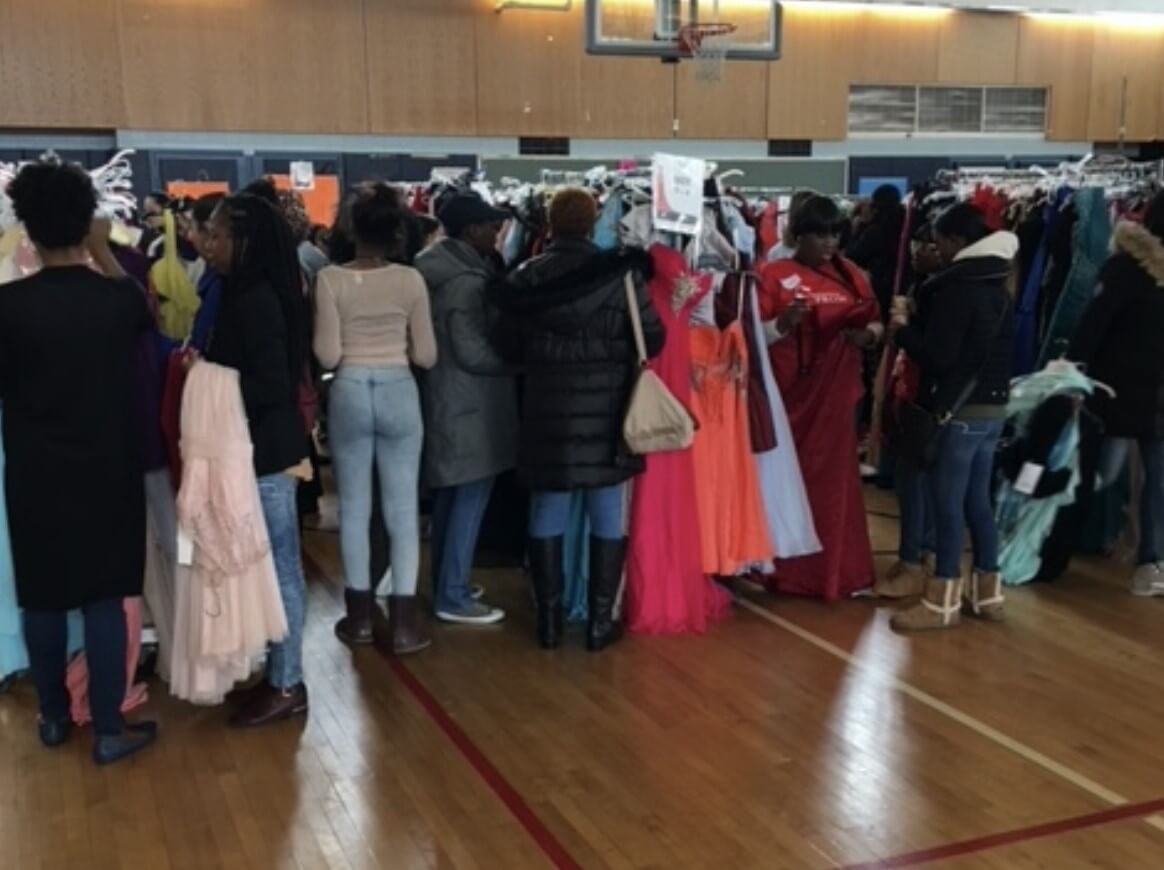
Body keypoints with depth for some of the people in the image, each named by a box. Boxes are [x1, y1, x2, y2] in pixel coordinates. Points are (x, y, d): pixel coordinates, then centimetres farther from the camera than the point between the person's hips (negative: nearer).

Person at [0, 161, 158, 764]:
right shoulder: (119, 298, -9)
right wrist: (104, 253, 20)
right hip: (108, 472, 0)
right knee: (105, 599, 7)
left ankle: (53, 718, 28)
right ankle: (109, 730, 12)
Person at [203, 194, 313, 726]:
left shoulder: (255, 300, -17)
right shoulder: (246, 294, 11)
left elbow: (270, 387, -21)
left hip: (267, 451, -9)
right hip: (260, 447, 9)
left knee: (278, 567, 0)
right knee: (269, 566, 15)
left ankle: (287, 686, 12)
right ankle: (278, 674, 26)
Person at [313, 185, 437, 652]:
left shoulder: (331, 279, -8)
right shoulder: (410, 280, -5)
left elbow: (327, 355, -8)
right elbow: (426, 355, -1)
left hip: (349, 393, 0)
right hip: (399, 393, 0)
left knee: (354, 506, 12)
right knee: (402, 508, 7)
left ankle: (361, 614, 21)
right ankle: (403, 620, 9)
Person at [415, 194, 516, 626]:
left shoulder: (442, 271, 10)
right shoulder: (467, 282, -20)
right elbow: (475, 354, -22)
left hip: (446, 400, 10)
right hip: (470, 406, -10)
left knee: (450, 495, 17)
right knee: (470, 499, -4)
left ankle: (446, 584, 27)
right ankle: (453, 597, 2)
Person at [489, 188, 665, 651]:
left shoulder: (527, 277, -1)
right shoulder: (621, 272, -8)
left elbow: (508, 347, 6)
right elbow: (653, 340, -2)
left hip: (547, 412, 2)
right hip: (607, 411, -2)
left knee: (547, 513, 13)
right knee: (607, 516, 9)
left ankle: (548, 616, 19)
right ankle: (600, 619, 13)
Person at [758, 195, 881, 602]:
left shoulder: (852, 274, 9)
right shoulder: (774, 275, -4)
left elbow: (876, 324, 12)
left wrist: (867, 334, -11)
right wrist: (783, 324, -26)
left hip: (837, 393, 4)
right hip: (790, 393, -4)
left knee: (836, 477, 8)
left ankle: (838, 569, 19)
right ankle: (786, 568, 16)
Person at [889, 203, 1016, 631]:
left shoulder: (957, 288, -15)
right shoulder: (997, 286, 13)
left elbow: (939, 355, -20)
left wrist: (903, 330, -4)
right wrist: (917, 329, 16)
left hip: (959, 409, -9)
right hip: (992, 406, 9)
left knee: (948, 502, -4)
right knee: (977, 500, 15)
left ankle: (943, 602, 1)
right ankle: (987, 591, 21)